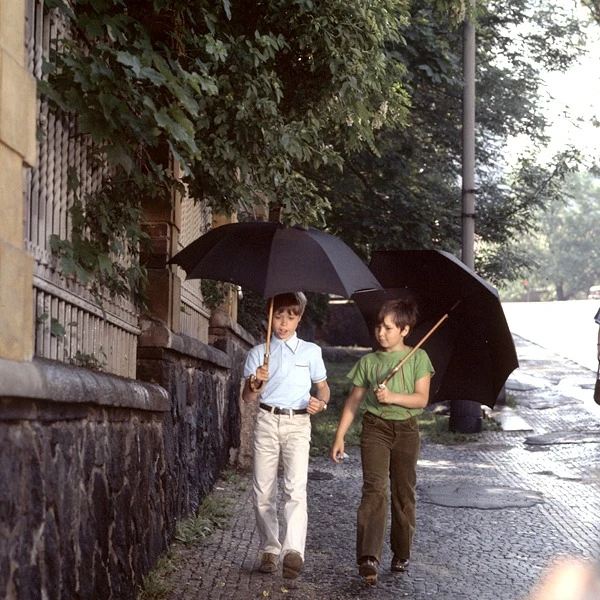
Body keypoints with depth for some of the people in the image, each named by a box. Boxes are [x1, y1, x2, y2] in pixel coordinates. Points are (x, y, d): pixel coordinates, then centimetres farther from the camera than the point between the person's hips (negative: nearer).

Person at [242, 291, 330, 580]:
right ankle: (269, 549, 12)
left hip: (298, 423, -2)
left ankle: (293, 550, -27)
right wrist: (256, 383, -14)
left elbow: (323, 387, 16)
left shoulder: (311, 351, 10)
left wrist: (321, 401, -7)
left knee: (296, 485, -18)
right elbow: (247, 397, 9)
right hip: (266, 421, 2)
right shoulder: (258, 353, 11)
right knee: (263, 490, 1)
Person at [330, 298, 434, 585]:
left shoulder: (417, 357, 3)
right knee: (375, 489, -15)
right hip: (375, 428, 0)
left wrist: (392, 396, -21)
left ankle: (401, 555, 23)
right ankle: (368, 558, -23)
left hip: (406, 431, 0)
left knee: (404, 493, 8)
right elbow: (353, 401, 11)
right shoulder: (368, 361, 7)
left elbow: (421, 398, -6)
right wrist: (340, 436, 6)